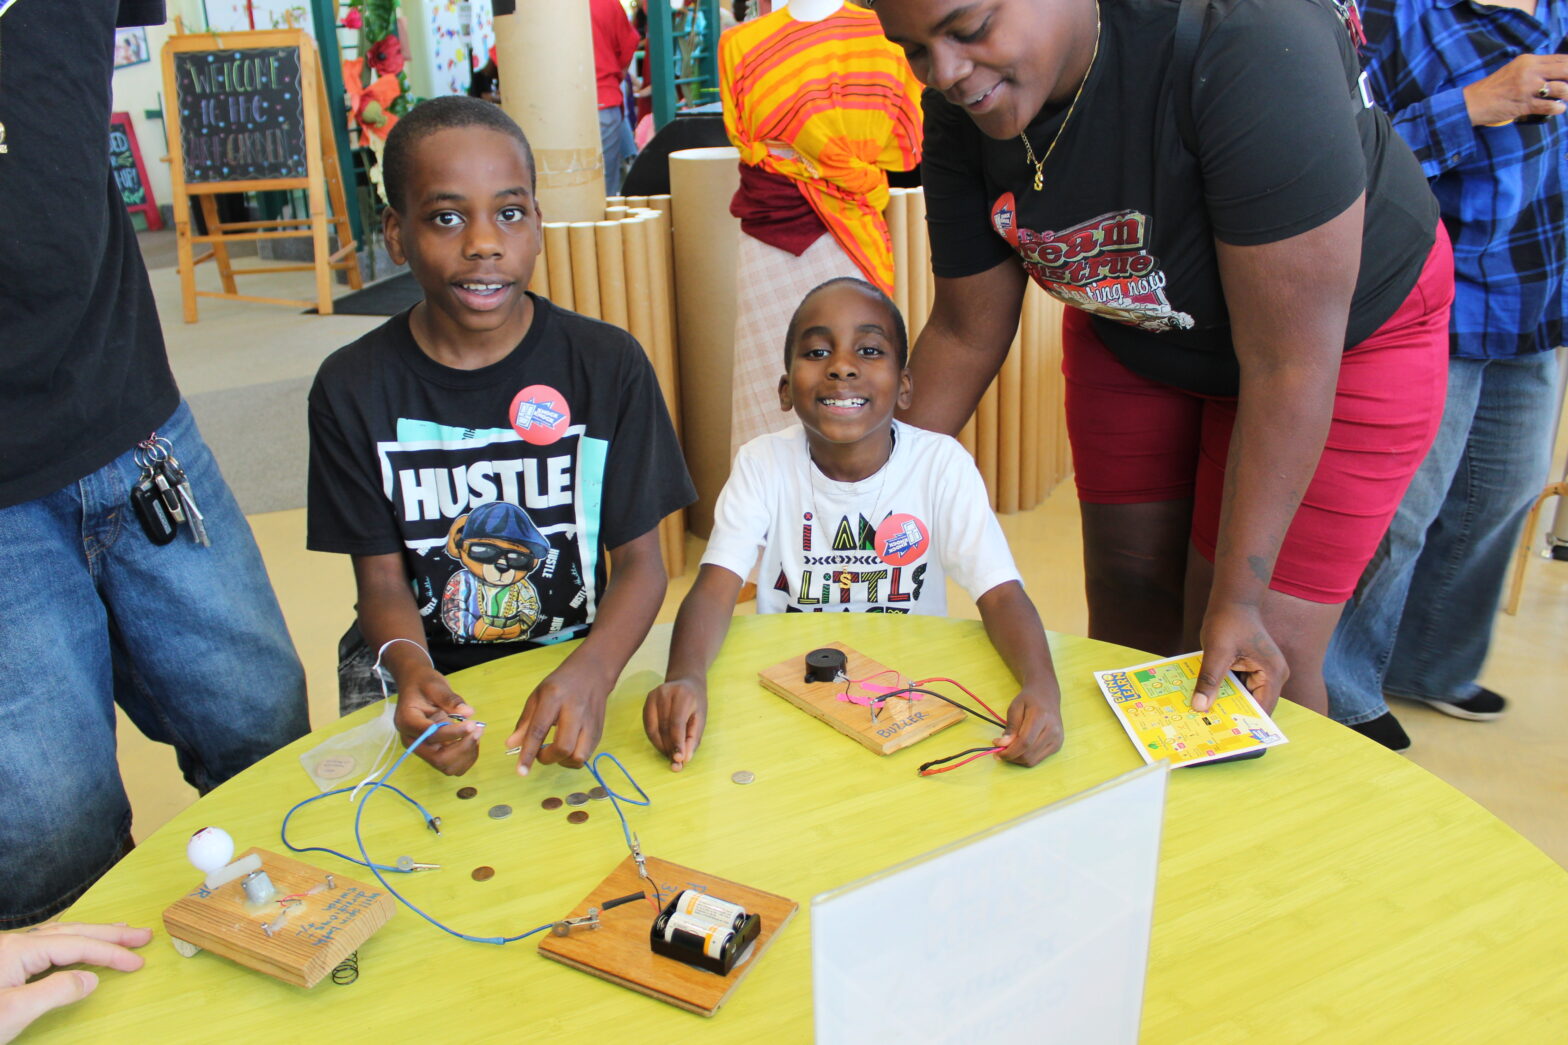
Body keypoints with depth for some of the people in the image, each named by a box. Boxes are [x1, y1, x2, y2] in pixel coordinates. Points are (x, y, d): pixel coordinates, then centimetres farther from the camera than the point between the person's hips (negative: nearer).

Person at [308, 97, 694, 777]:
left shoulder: (609, 365, -8)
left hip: (576, 652, 0)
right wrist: (408, 664, -27)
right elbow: (382, 579, -3)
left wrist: (593, 669, -28)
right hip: (422, 661, 1)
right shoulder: (352, 388, -6)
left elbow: (640, 563, -7)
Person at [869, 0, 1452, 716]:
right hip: (1131, 332, 5)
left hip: (1345, 334, -5)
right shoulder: (962, 112, -19)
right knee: (1126, 614, 9)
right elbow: (967, 332, -7)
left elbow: (1286, 363, -33)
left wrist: (1240, 597, -29)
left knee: (1253, 659, -7)